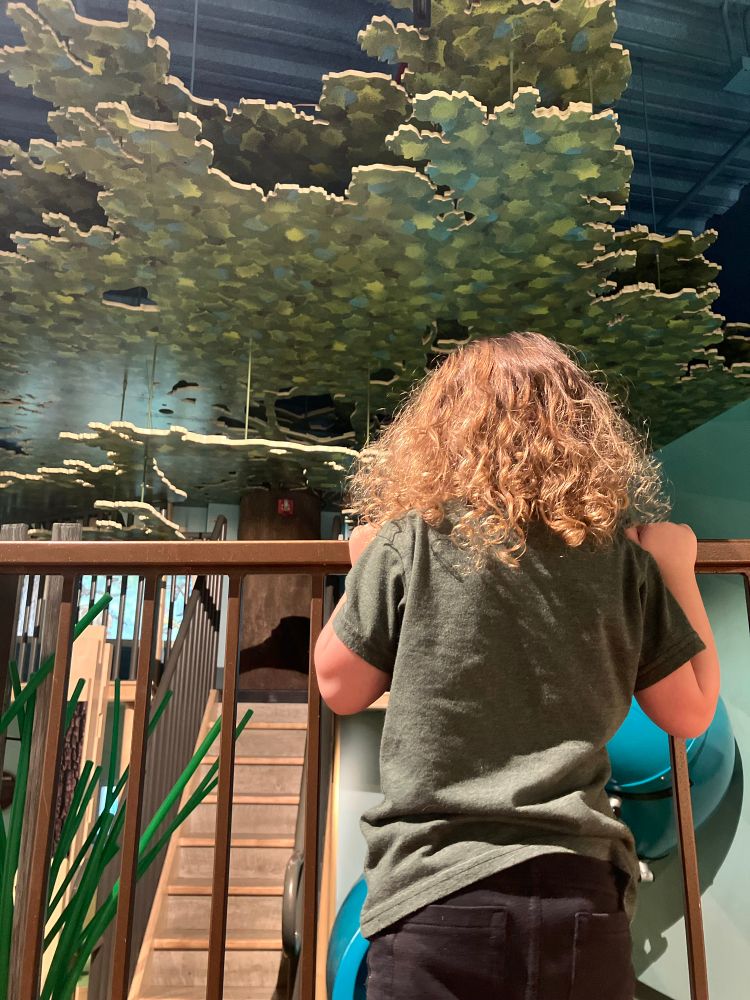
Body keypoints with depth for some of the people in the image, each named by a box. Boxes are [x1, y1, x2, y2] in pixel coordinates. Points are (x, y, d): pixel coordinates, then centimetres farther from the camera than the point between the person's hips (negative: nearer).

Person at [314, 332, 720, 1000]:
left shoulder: (409, 543, -6)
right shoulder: (625, 560, 1)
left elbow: (340, 687, 3)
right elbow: (691, 712, 10)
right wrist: (678, 569, 17)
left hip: (437, 892, -2)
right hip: (583, 896, 3)